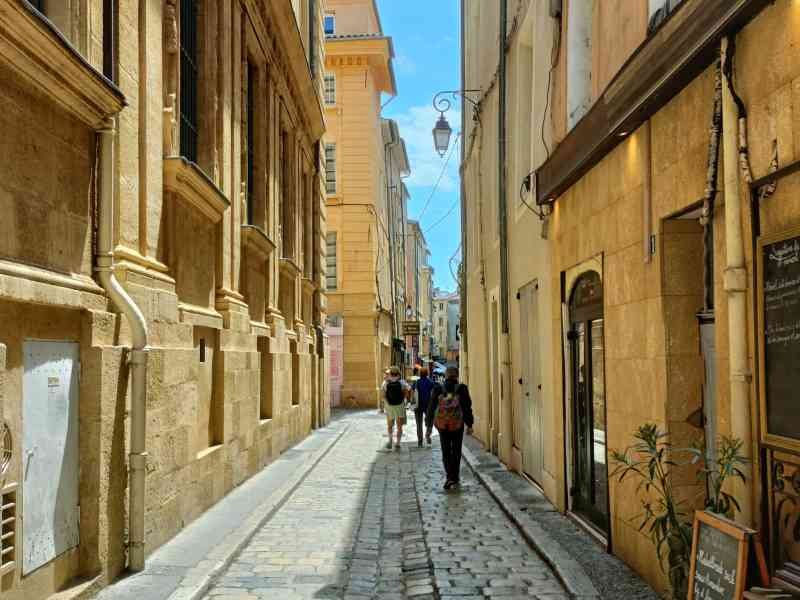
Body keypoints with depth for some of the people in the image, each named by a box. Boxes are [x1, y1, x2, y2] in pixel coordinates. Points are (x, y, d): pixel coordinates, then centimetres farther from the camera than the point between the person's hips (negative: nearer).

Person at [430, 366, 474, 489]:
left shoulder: (438, 389, -3)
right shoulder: (461, 389, -6)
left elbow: (431, 408, 1)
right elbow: (467, 408, -4)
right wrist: (469, 424, 3)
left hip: (442, 425, 0)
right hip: (457, 425, 0)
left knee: (446, 452, 6)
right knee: (456, 451, 15)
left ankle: (449, 476, -9)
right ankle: (455, 477, 20)